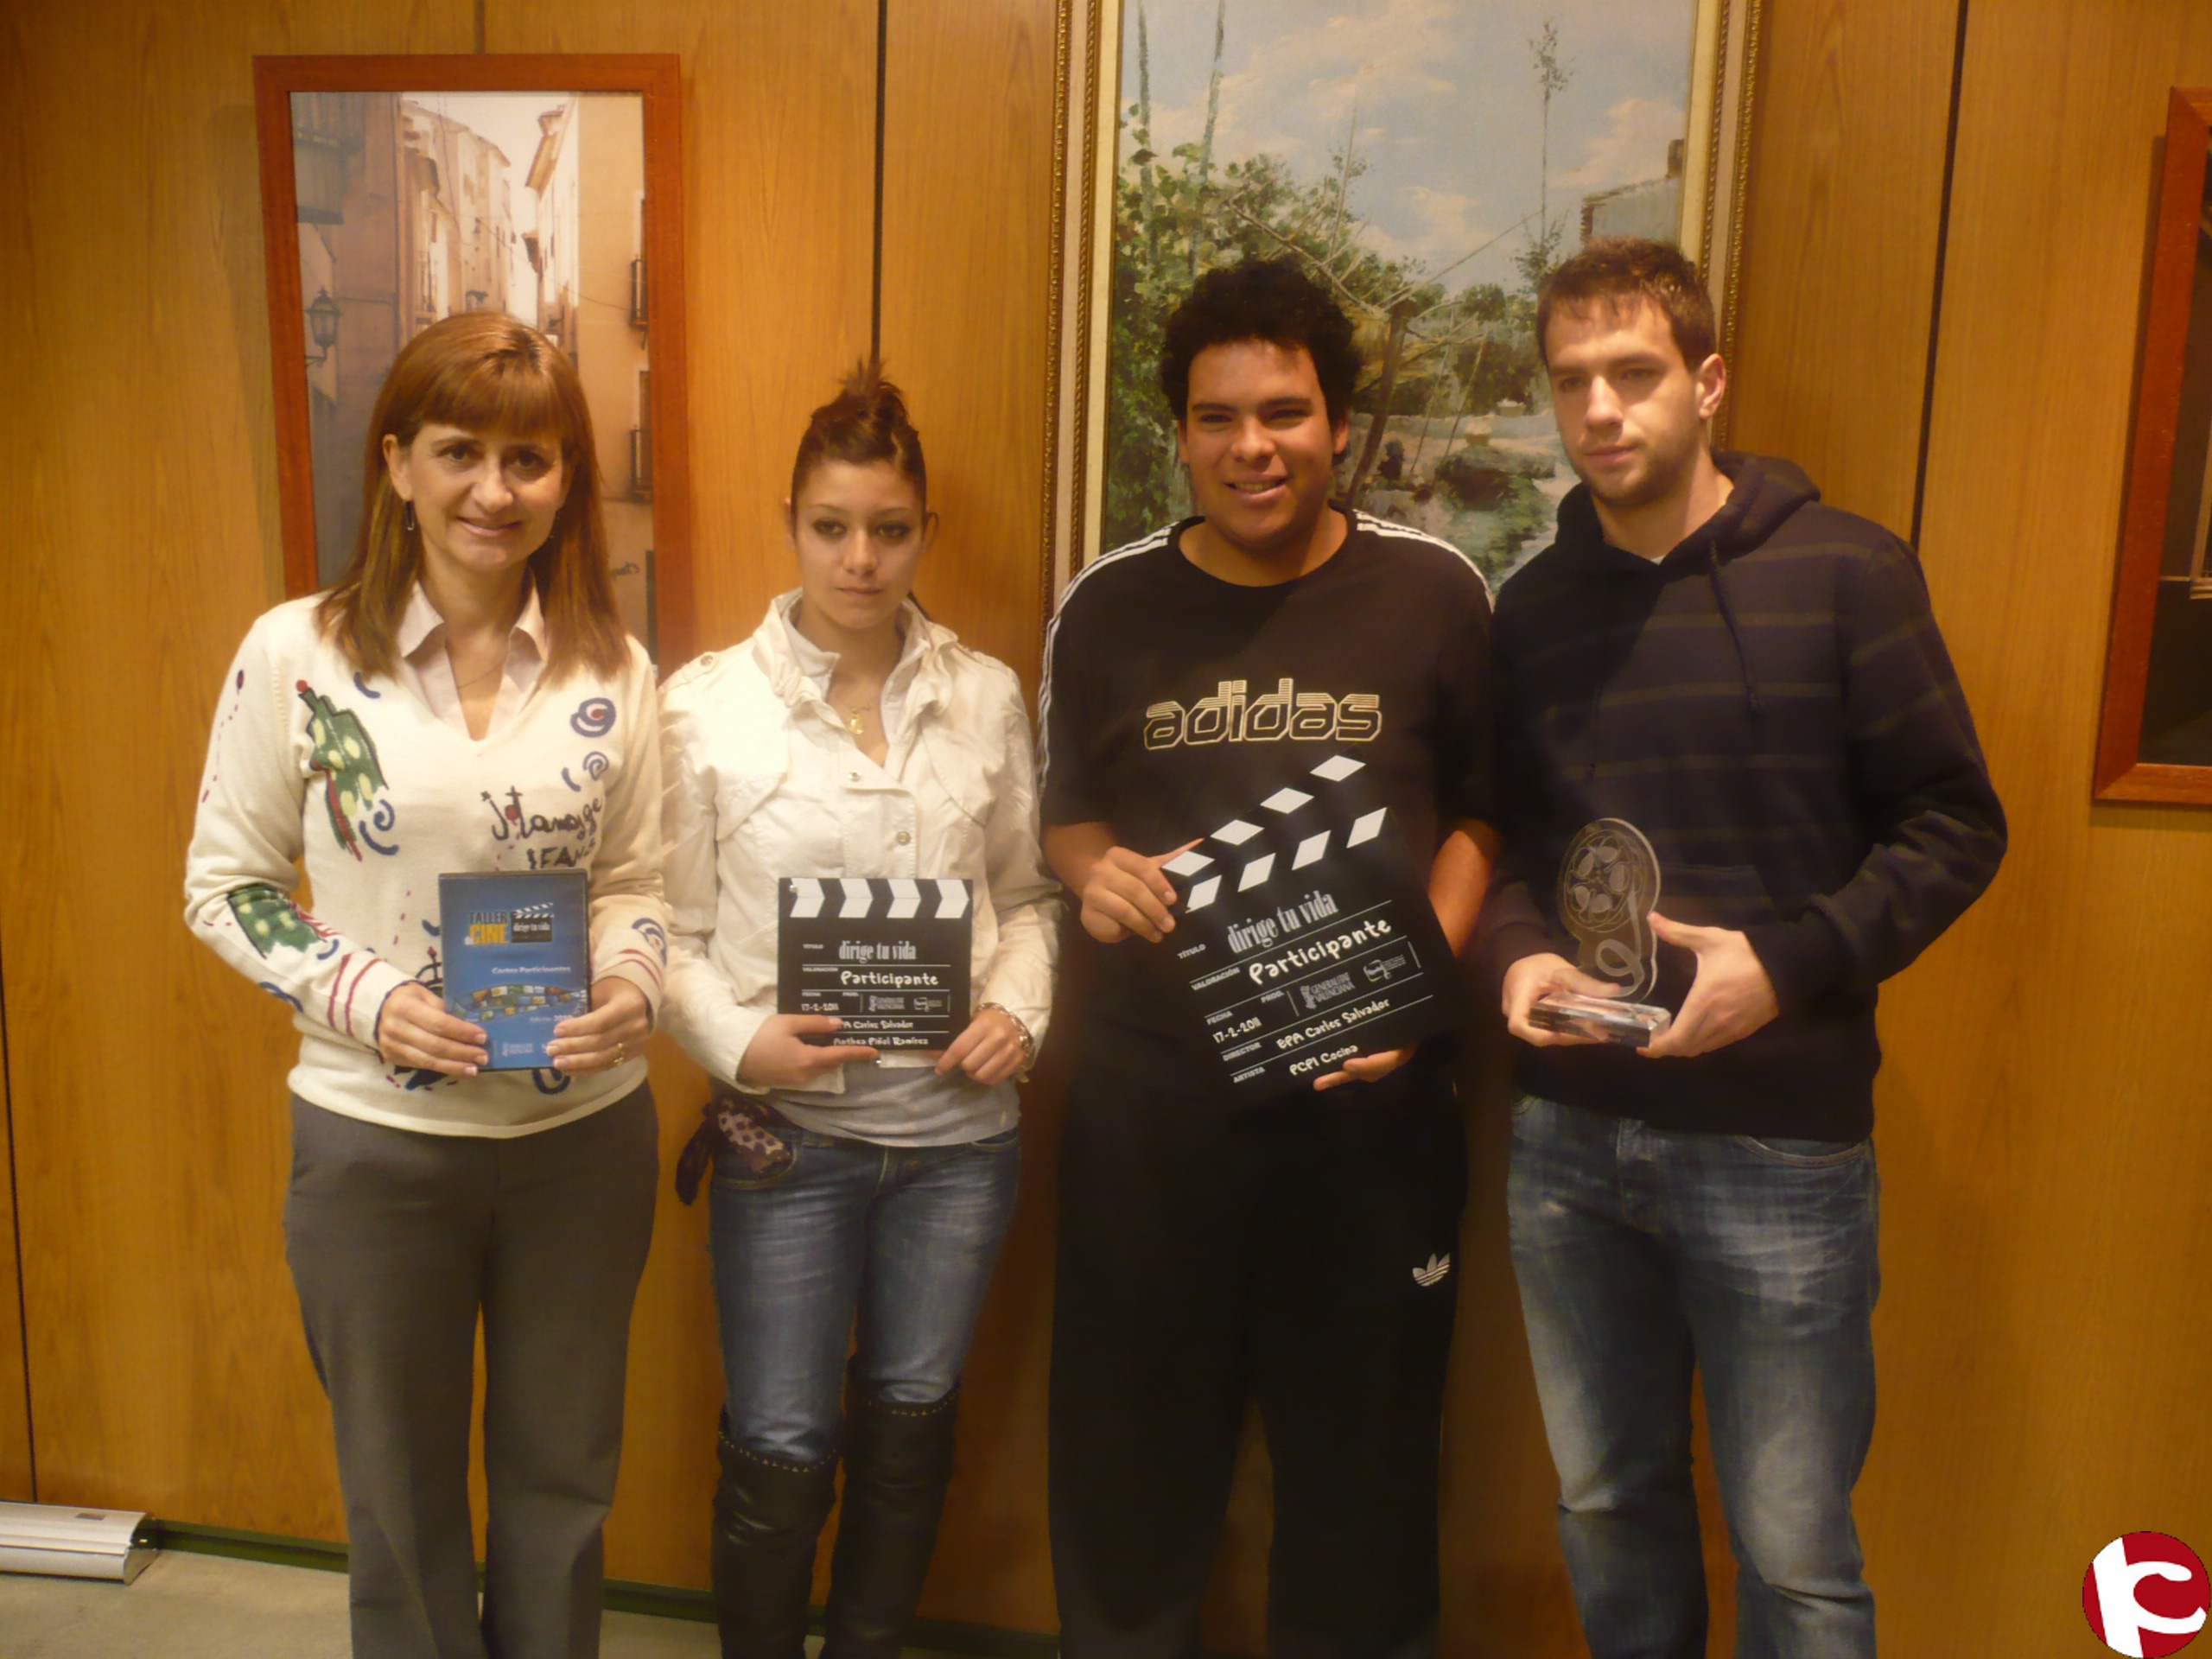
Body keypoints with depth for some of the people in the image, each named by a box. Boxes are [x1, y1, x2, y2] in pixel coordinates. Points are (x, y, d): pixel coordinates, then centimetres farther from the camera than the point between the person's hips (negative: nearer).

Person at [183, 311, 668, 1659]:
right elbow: (227, 885, -1)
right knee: (402, 1488, 19)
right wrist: (363, 996, -17)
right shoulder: (297, 652, -8)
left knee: (562, 1481, 20)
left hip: (586, 1131, 2)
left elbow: (636, 878, 6)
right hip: (375, 1138, -1)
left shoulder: (612, 672, -2)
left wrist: (634, 984, -15)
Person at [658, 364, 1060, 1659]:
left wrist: (1022, 1006, -7)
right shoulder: (707, 705, -5)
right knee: (782, 1449, 6)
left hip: (961, 1126, 3)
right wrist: (739, 1042, -17)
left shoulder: (988, 696, 2)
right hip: (788, 1130, -2)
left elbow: (1027, 893, 10)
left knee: (913, 1420, 18)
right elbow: (673, 930, -2)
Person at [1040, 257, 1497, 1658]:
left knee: (1364, 1440, 16)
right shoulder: (1108, 606, 0)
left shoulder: (1434, 593, -4)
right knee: (1133, 1436, 17)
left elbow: (1481, 813, 3)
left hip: (1369, 1090, -1)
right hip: (1152, 1092, 1)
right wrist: (1096, 873, -12)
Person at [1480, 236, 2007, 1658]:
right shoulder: (1533, 607, 7)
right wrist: (1519, 954, -8)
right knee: (1607, 1503, 19)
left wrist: (1790, 963, -18)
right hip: (1567, 1138, 4)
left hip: (1780, 1142, -4)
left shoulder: (1844, 573, -5)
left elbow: (1954, 825, -5)